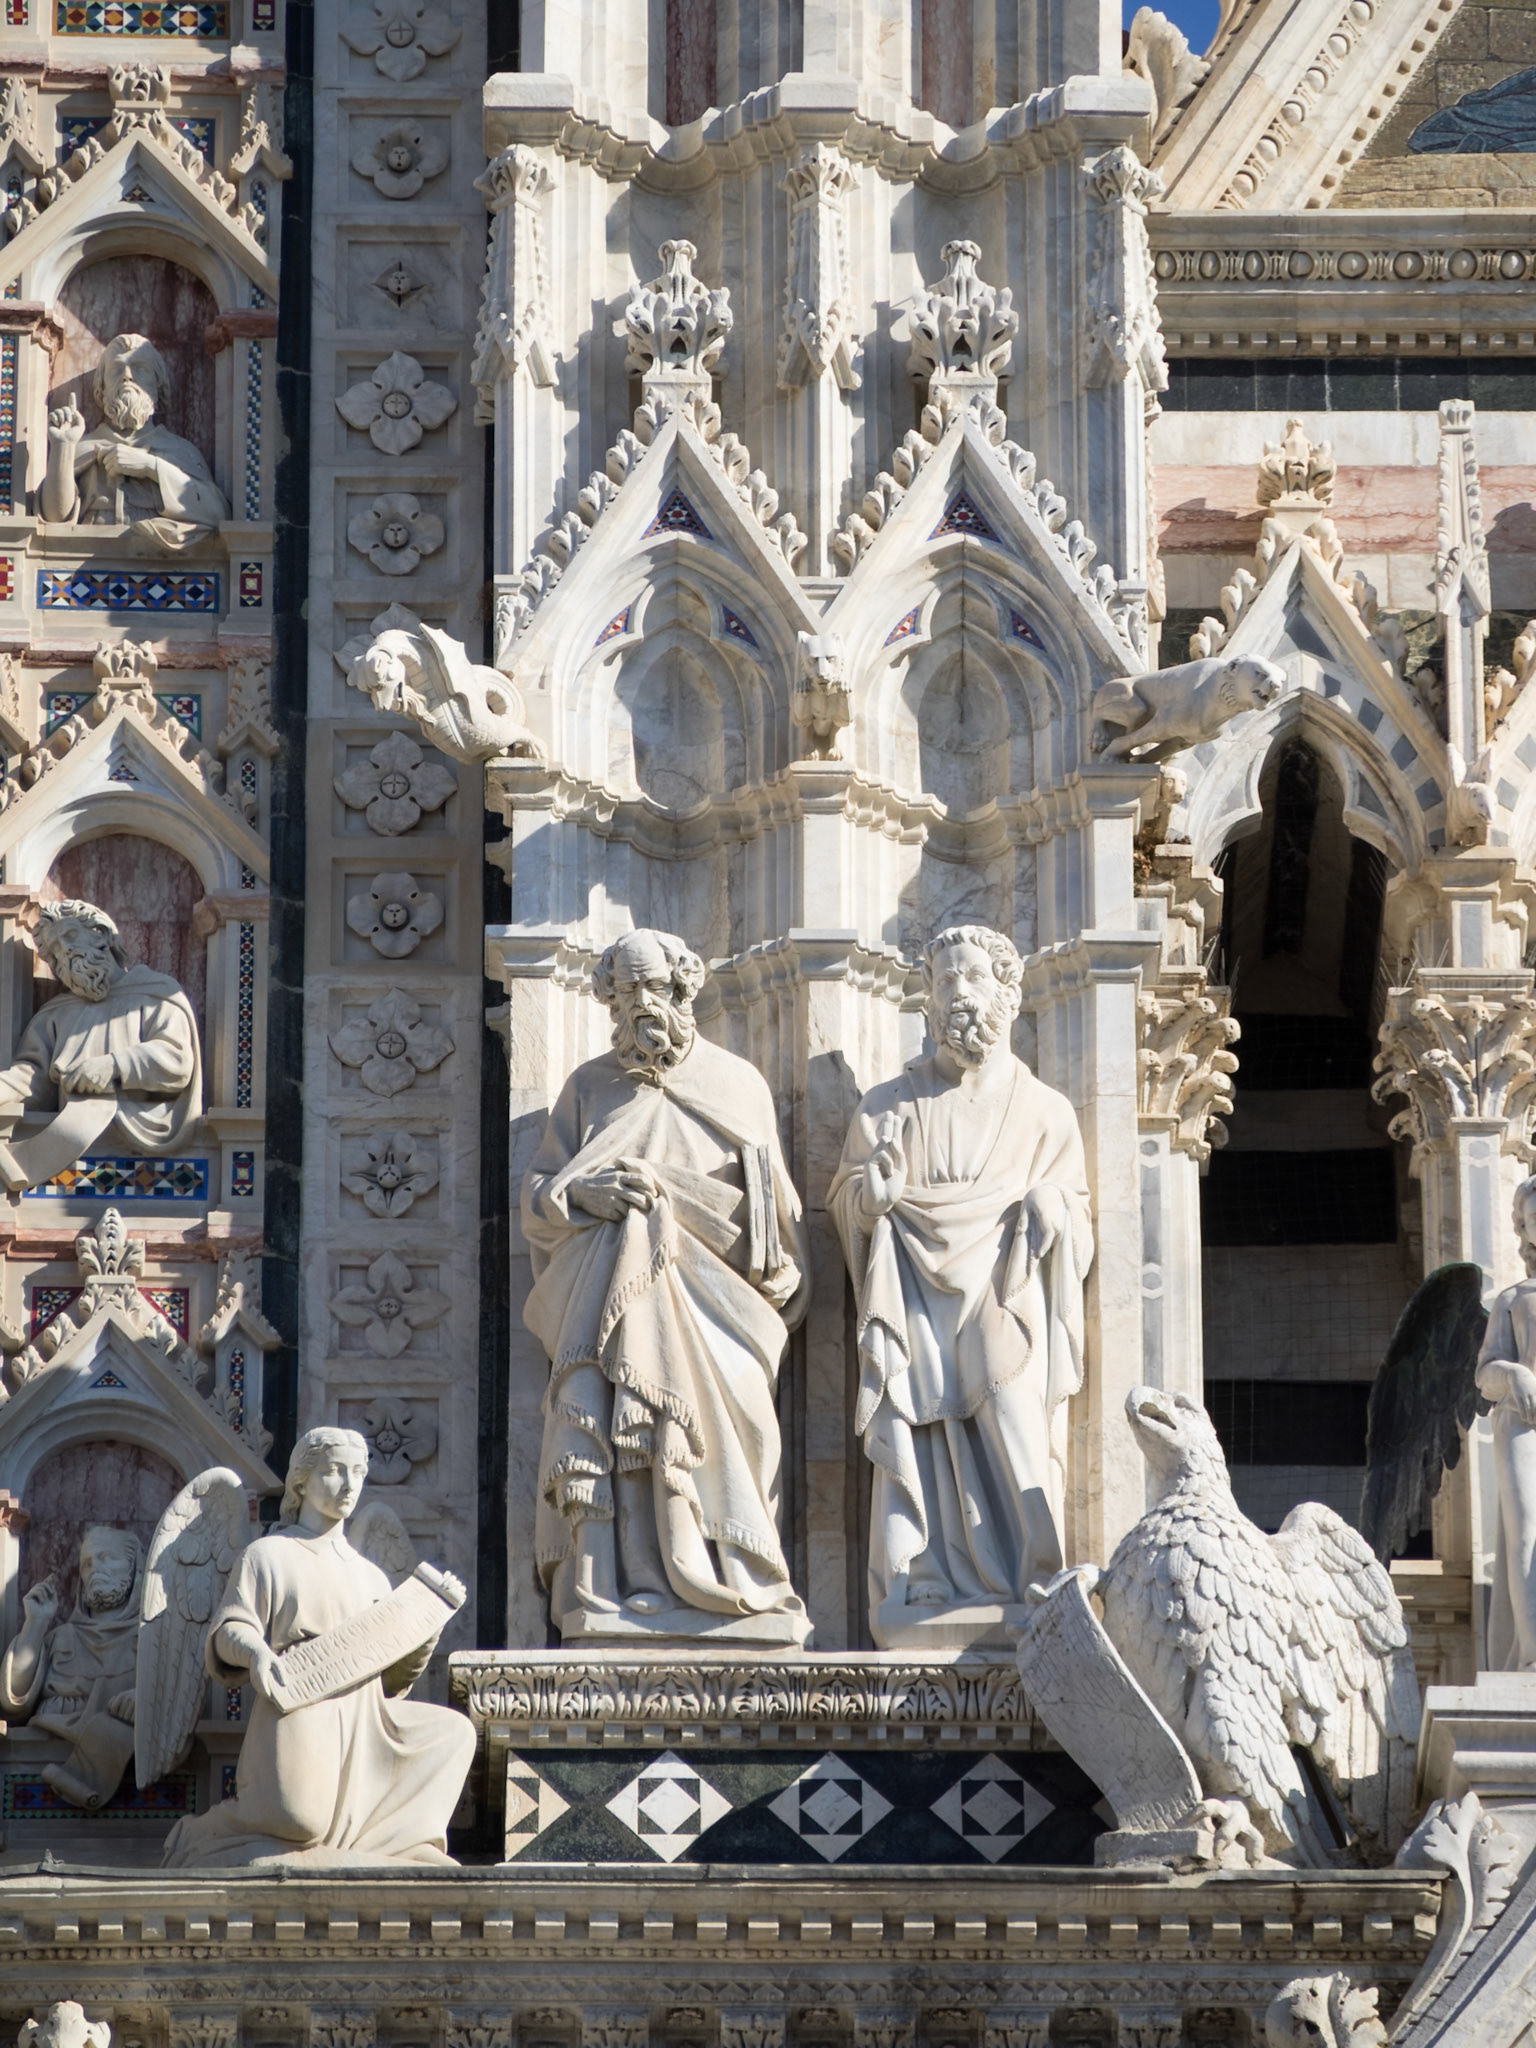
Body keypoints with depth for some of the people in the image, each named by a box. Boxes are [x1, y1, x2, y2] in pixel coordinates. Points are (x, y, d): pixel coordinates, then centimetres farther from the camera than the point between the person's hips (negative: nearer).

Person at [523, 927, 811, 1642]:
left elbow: (772, 1205, 14)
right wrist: (585, 1192, -9)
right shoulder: (589, 1088, 17)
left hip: (711, 1304, -1)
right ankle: (617, 1597, -20)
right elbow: (537, 1197, 12)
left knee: (718, 1437, -18)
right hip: (612, 1305, 1)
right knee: (612, 1440, -16)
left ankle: (731, 1593, -19)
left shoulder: (737, 1084, 14)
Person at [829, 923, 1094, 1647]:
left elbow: (1075, 1230, 14)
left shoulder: (1043, 1111, 15)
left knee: (1014, 1448, -16)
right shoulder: (890, 1106, 17)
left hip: (1005, 1309, 0)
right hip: (916, 1314, 1)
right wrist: (871, 1190, -10)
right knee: (919, 1451, -13)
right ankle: (924, 1604, -17)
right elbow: (845, 1201, 13)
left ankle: (1024, 1602, -18)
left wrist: (1052, 1214, -9)